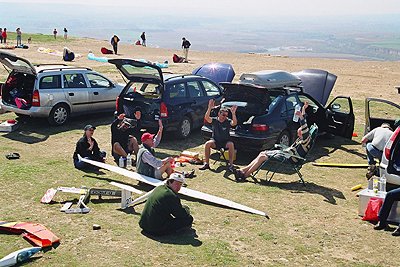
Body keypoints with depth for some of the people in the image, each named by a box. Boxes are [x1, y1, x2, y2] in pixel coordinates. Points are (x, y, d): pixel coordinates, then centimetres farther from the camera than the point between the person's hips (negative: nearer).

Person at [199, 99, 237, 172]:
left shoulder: (228, 121, -6)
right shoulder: (214, 120, -4)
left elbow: (235, 123, -28)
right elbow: (206, 118, -23)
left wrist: (233, 113, -42)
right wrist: (209, 108, -37)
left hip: (225, 142, -1)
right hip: (215, 141, 1)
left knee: (231, 144, -32)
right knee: (207, 143, -28)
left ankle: (231, 164, -24)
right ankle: (206, 163, -19)